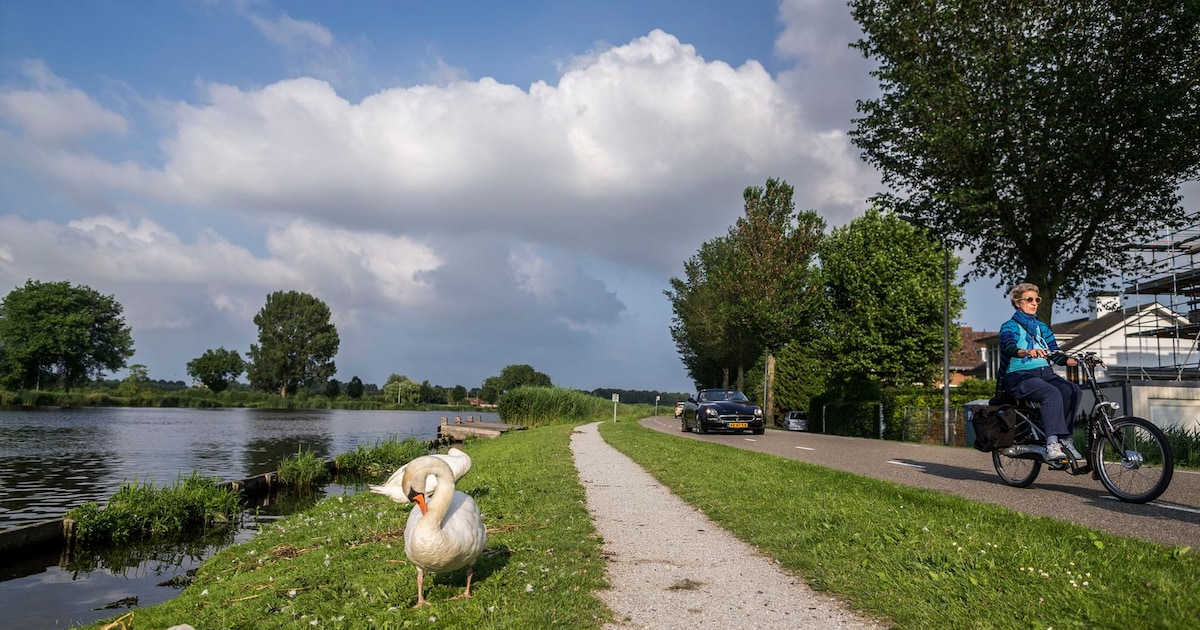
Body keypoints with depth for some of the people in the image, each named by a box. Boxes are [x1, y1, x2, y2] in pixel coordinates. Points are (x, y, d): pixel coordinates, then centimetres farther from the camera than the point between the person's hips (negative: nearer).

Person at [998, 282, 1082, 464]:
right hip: (1018, 376, -6)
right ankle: (1052, 445, -40)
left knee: (1072, 390, -25)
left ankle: (1064, 439, -17)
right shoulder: (1009, 326, 3)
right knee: (1051, 393, -34)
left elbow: (1056, 355, 17)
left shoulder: (1041, 327, 23)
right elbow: (1009, 348, -19)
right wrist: (1027, 352, -41)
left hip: (1044, 372, 6)